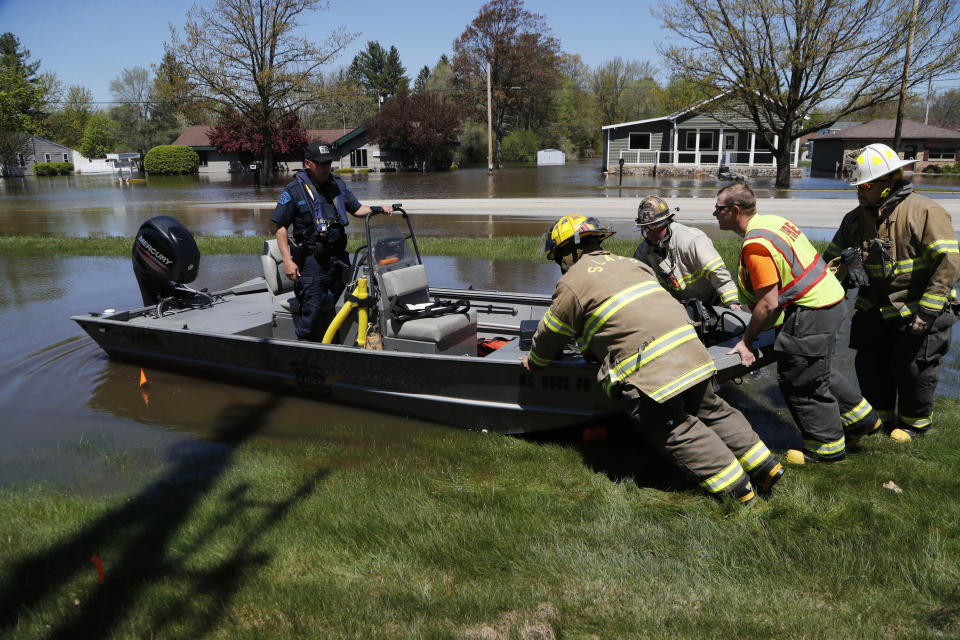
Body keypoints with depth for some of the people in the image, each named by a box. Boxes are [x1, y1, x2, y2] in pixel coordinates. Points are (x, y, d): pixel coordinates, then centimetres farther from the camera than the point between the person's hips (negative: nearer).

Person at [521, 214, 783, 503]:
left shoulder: (572, 283, 2)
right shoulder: (628, 263, 24)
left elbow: (551, 334, 12)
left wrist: (534, 361, 31)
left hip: (648, 371, -8)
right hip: (691, 349, 8)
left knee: (677, 431, 4)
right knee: (711, 411, 20)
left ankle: (736, 487, 6)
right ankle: (765, 465, 24)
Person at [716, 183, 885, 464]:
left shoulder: (755, 244, -23)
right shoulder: (771, 221, 8)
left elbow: (769, 303, -22)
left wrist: (747, 340, -11)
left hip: (812, 313, -10)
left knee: (800, 382, 4)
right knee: (816, 372, 25)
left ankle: (826, 447, 19)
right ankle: (861, 418, 40)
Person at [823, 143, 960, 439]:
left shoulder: (924, 212, -16)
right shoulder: (857, 218, 4)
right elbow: (832, 259, 14)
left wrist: (927, 311, -22)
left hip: (918, 311, -6)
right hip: (874, 310, 6)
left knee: (913, 369, 4)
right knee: (870, 367, 10)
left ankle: (916, 421, 30)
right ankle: (884, 416, 33)